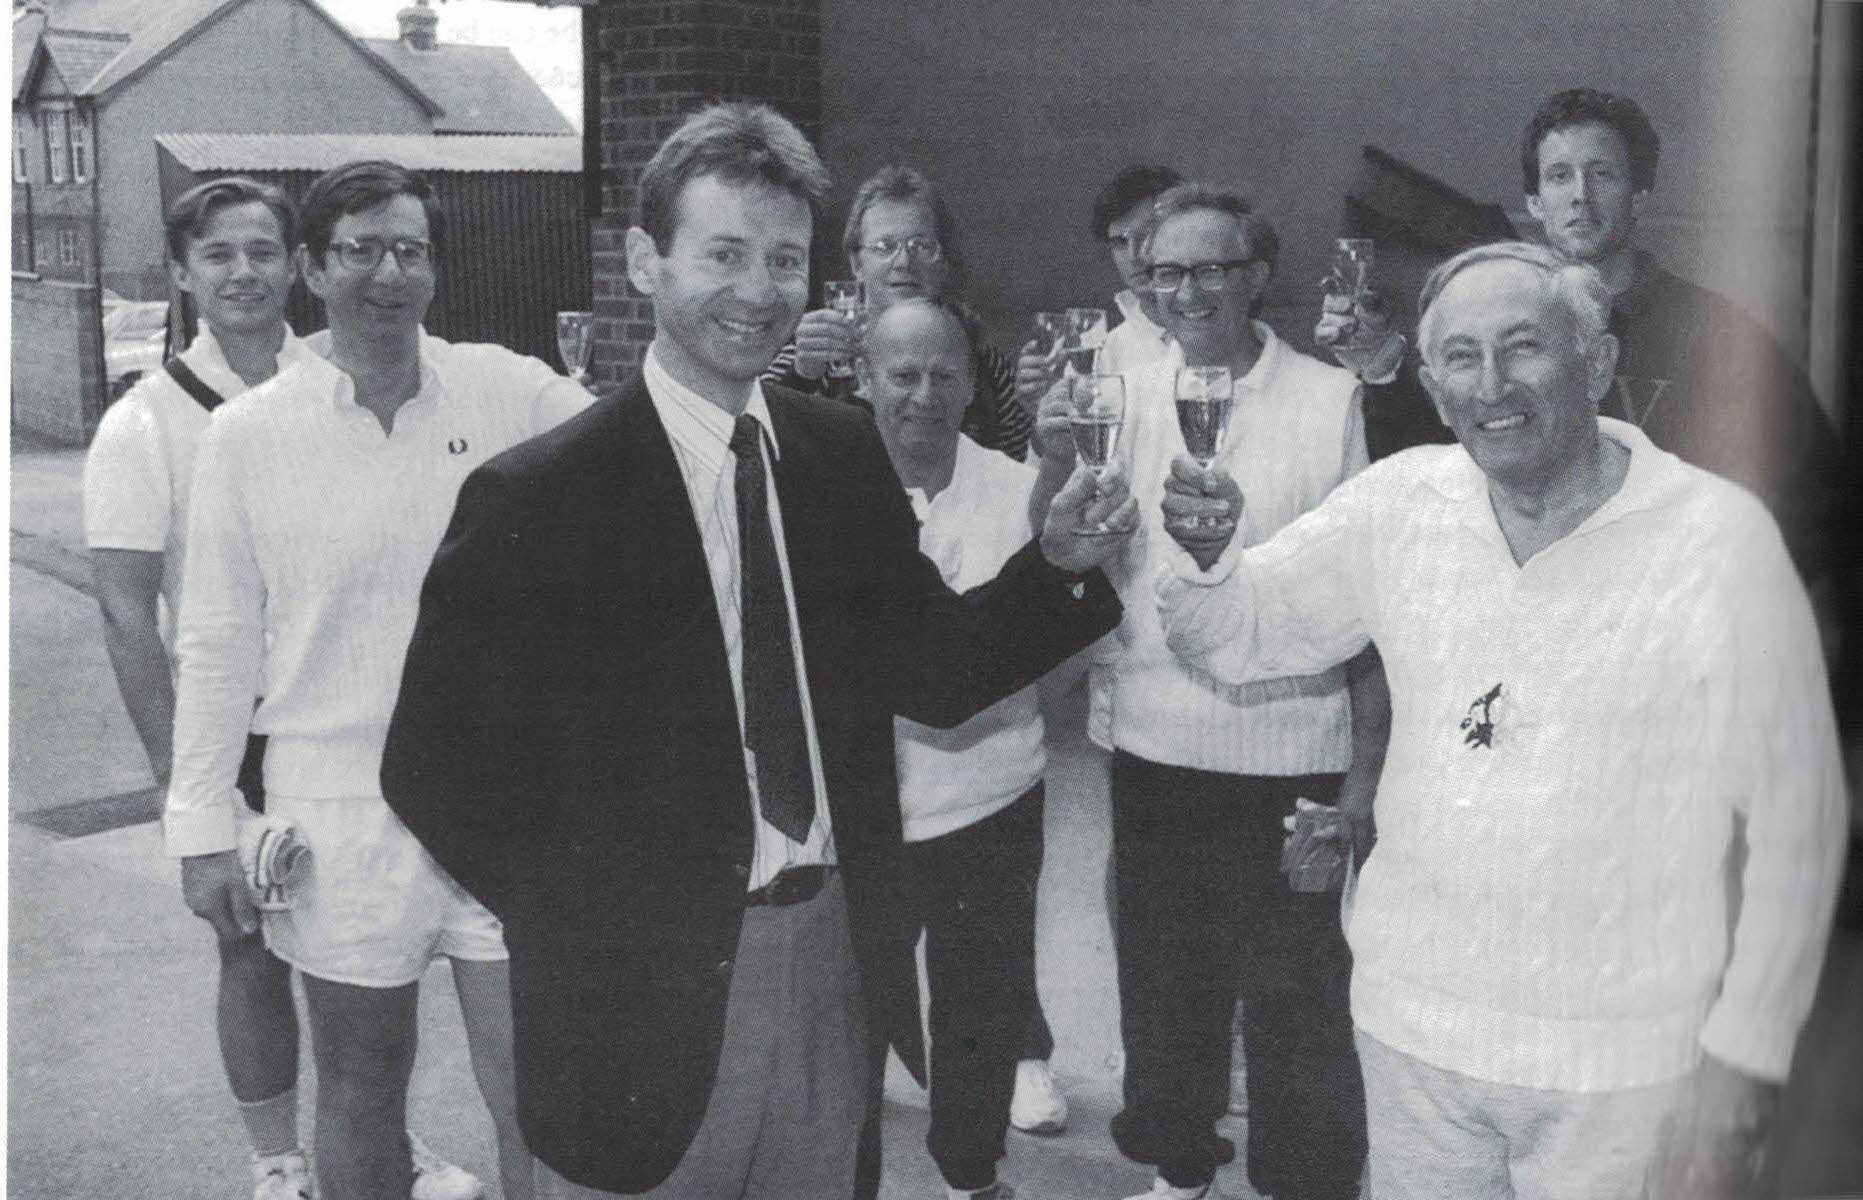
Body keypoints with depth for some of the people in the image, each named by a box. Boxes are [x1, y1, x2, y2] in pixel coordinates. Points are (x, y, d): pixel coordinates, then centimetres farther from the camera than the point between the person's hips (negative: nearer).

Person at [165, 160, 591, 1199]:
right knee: (363, 1094, 17)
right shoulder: (250, 433, -3)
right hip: (342, 812, 0)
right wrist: (203, 826, 2)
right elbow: (219, 644, 2)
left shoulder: (507, 393, -2)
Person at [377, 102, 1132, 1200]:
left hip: (835, 963, 5)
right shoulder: (534, 499, -14)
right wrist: (588, 927, -11)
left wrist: (1060, 564, -10)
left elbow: (932, 676, 5)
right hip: (648, 993, -4)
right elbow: (435, 767, -10)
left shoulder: (845, 453, 2)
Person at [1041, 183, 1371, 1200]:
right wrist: (1058, 458, -19)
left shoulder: (1331, 400, -6)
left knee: (1291, 986, 6)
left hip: (1284, 740, -4)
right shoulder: (1130, 397, 5)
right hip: (1152, 731, 4)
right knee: (1162, 973, 19)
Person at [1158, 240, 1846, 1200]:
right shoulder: (1399, 503, -2)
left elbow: (1790, 819, -9)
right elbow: (1236, 635, 6)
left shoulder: (1719, 536, -13)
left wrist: (1740, 1070, -9)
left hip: (1622, 1074, -3)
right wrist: (1206, 553, -16)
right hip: (1410, 1030, 3)